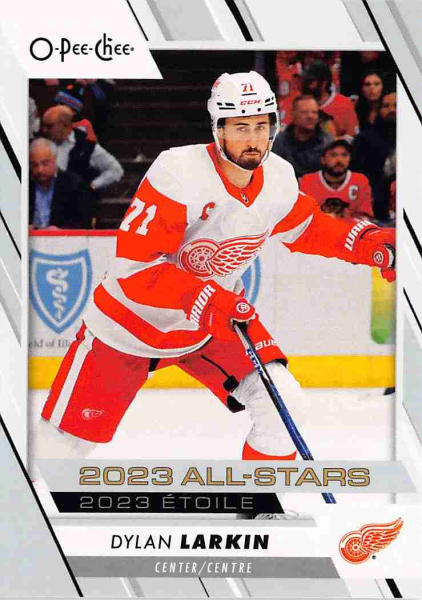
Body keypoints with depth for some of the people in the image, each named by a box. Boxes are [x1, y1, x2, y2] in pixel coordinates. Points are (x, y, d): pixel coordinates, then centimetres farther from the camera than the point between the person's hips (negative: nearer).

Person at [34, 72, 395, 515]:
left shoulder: (279, 179, -10)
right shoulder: (179, 173, -29)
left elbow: (303, 227, 13)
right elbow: (134, 264, -30)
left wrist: (363, 242, -3)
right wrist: (208, 300, -39)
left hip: (218, 322, 5)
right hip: (133, 318, -5)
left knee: (281, 399, -10)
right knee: (71, 436, 0)